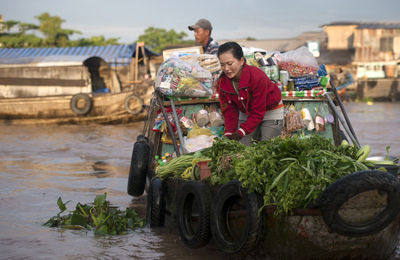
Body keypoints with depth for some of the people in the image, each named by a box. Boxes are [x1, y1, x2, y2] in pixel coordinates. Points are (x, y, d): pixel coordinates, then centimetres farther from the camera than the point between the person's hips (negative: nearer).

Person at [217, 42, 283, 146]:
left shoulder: (257, 77, -33)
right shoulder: (222, 83, -16)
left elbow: (258, 112, -29)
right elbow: (229, 111, -10)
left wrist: (241, 132, -38)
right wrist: (228, 134, -26)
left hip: (270, 112, -5)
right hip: (246, 113, 5)